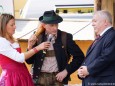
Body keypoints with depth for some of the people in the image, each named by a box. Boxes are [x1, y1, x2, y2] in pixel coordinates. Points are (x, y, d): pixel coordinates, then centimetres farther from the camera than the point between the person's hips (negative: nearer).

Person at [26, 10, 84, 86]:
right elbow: (29, 61, 5)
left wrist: (66, 71, -6)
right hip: (40, 78, 1)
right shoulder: (38, 37, 1)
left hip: (57, 77, -1)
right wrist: (30, 47, -13)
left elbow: (79, 57, 2)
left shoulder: (65, 37, -3)